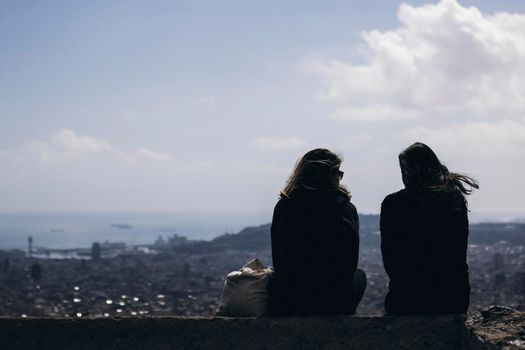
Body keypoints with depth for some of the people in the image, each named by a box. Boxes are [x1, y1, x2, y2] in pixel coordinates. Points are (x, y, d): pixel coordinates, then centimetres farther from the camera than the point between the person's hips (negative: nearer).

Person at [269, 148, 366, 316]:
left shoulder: (282, 207, -2)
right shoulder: (346, 210, -6)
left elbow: (278, 262, 4)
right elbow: (350, 266, 1)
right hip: (334, 306, -2)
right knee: (359, 275, 32)